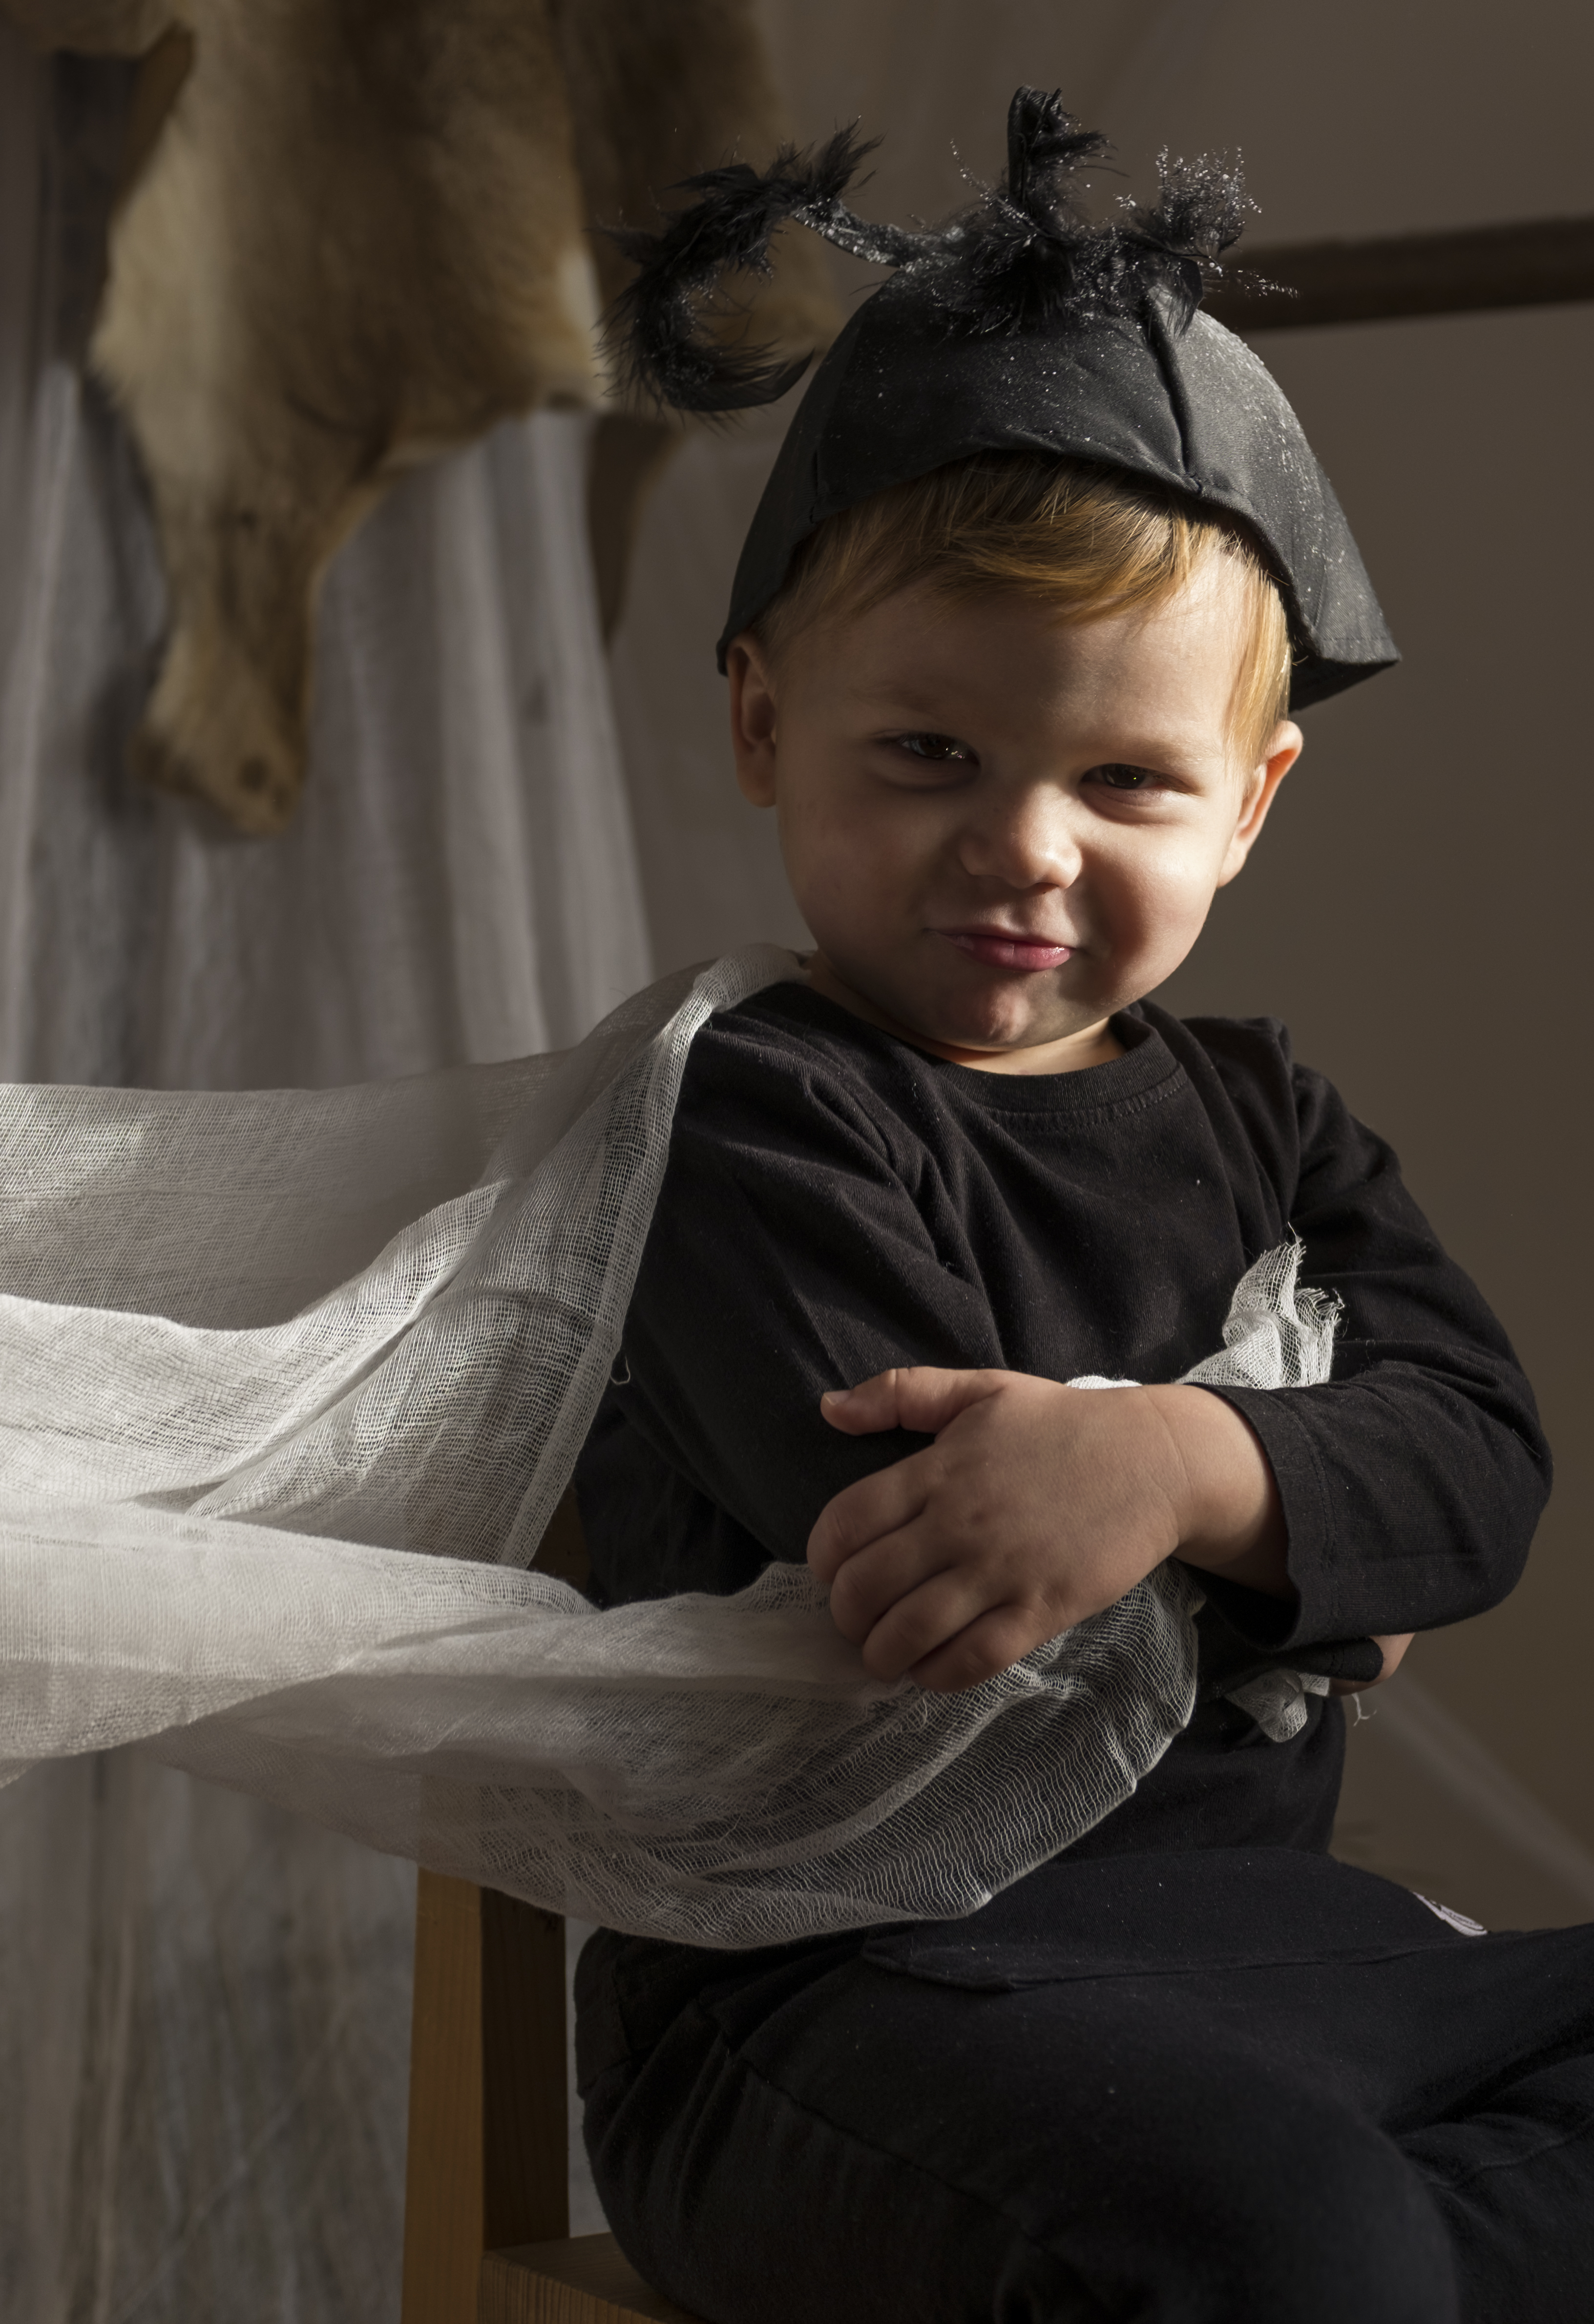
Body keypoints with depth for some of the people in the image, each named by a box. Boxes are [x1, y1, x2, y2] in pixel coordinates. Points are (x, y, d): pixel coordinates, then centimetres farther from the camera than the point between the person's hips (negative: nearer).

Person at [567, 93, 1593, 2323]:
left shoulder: (1252, 1110, 13)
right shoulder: (758, 1123, -7)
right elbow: (925, 1576, -20)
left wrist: (1191, 1466, -23)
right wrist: (1311, 1575, -8)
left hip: (1254, 1922, 8)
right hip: (846, 1983, -8)